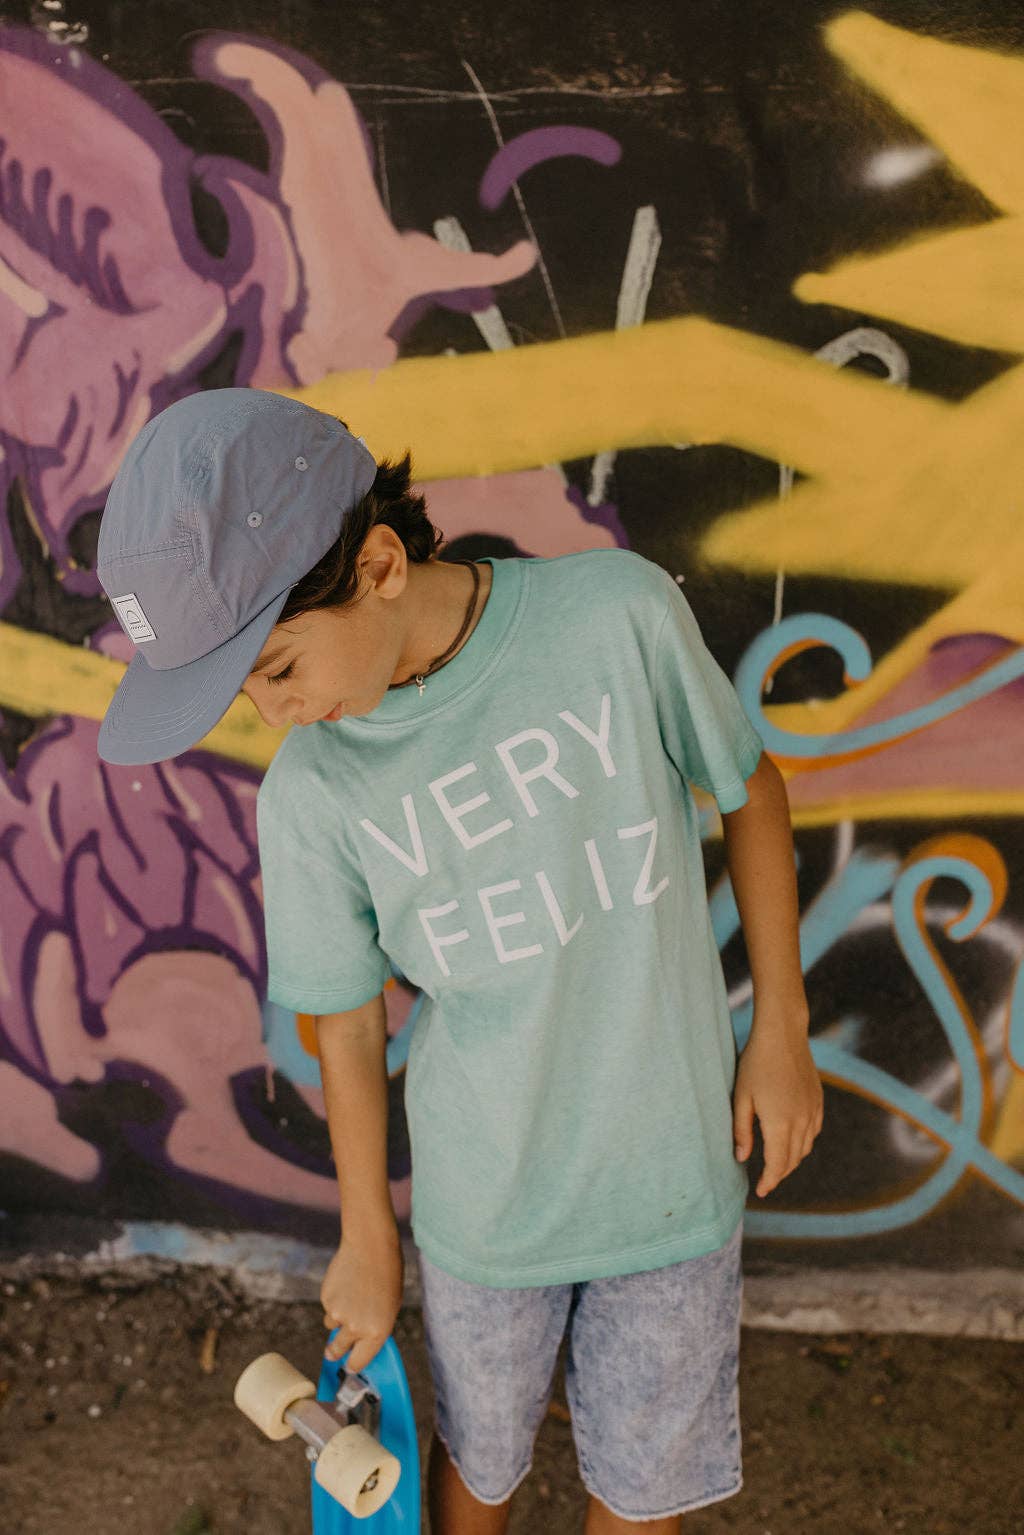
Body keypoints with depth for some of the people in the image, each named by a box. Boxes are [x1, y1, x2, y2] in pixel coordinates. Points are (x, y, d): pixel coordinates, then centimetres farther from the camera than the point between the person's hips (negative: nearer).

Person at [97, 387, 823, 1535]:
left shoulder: (619, 610, -18)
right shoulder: (310, 791, -16)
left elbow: (749, 788, -1)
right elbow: (348, 1025, -2)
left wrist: (780, 1028, 1)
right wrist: (368, 1241, 9)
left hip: (672, 1172, 0)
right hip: (484, 1196, 0)